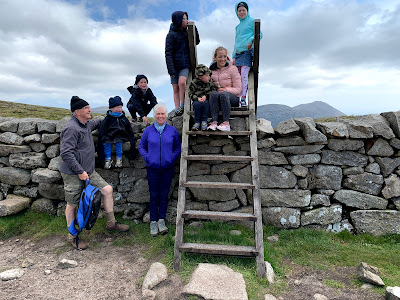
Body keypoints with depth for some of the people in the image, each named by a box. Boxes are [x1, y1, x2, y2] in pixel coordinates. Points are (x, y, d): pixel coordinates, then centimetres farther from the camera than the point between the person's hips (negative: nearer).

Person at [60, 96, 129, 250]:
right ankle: (72, 236, 24)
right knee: (72, 204, 5)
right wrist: (80, 171, -23)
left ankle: (111, 223, 18)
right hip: (72, 174, -8)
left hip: (88, 171, 9)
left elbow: (96, 123, 36)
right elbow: (66, 153, -24)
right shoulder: (72, 128, -18)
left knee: (107, 189, 3)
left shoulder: (86, 124, 11)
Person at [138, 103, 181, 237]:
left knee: (164, 194, 7)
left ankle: (161, 220, 22)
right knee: (154, 195, 6)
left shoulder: (172, 130, 3)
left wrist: (172, 157, -7)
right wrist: (147, 157, -5)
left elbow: (178, 147, 8)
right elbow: (141, 147, 10)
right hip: (153, 168, 0)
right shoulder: (148, 130, 3)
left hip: (168, 168, 1)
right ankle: (153, 222, 18)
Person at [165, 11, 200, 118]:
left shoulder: (186, 32, 13)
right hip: (175, 66, -2)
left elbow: (196, 42, 23)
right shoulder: (171, 35, -3)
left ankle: (182, 105, -13)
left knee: (182, 82, -24)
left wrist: (194, 28, 8)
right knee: (175, 88, -1)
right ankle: (177, 109, 4)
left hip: (185, 65, 2)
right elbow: (168, 53, -8)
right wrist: (171, 69, -18)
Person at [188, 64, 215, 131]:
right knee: (197, 104, -33)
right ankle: (197, 122, -21)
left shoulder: (210, 81, 0)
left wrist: (206, 96, -17)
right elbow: (191, 94, -3)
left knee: (205, 103, -33)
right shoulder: (194, 83, -6)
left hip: (206, 99, 1)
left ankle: (204, 121, -21)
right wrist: (197, 98, -21)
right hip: (197, 100, -1)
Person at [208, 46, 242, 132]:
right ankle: (214, 122, -41)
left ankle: (226, 123, -38)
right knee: (213, 93, -32)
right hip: (216, 98, 2)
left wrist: (226, 89, -19)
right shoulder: (211, 70, 13)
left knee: (224, 94, -36)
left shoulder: (232, 68, 2)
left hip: (233, 98, -2)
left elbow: (238, 89, -2)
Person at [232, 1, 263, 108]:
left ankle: (243, 98, -19)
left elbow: (259, 34, 0)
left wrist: (250, 40, -19)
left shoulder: (252, 21, 7)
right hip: (238, 53, 6)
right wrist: (233, 57, 18)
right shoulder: (238, 26, 25)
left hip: (247, 52, -6)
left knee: (244, 75, -17)